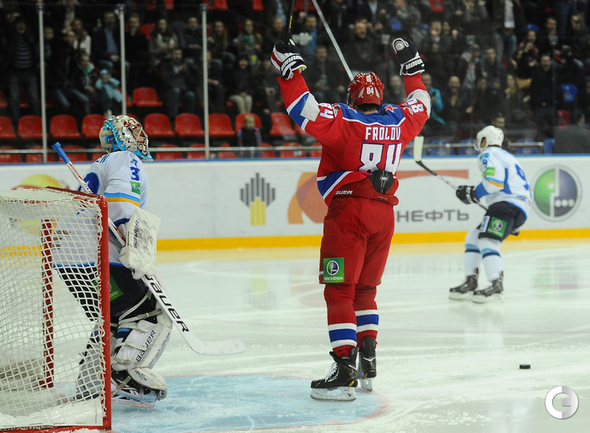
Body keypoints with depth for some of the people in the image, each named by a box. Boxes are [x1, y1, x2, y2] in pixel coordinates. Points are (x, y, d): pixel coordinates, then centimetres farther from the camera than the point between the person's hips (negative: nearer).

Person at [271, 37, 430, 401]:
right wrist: (412, 65, 39)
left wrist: (290, 69, -10)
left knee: (339, 290, -6)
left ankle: (345, 373, -14)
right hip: (384, 213, 6)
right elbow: (421, 105, 29)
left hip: (348, 210, -6)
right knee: (365, 289, 19)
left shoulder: (343, 121, -7)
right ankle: (368, 364, 17)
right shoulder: (399, 121, 9)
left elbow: (305, 111, -19)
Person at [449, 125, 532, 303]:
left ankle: (496, 285, -32)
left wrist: (473, 193, -7)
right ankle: (470, 283, 9)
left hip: (507, 204, -10)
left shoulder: (489, 154, 0)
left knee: (487, 241, -22)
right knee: (473, 238, 14)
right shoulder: (507, 156, 30)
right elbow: (527, 189, 30)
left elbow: (495, 181, -18)